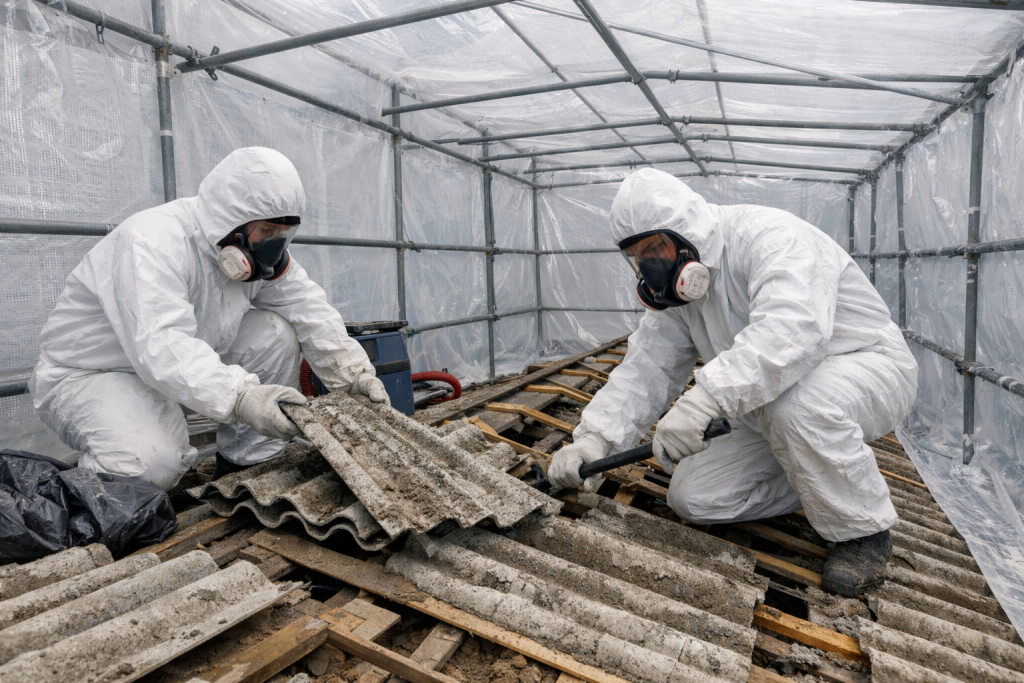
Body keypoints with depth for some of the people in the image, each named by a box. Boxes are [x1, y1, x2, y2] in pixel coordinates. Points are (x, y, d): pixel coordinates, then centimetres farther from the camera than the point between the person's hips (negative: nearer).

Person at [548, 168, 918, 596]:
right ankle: (824, 481, 14)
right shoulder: (675, 290, 0)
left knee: (793, 403, -41)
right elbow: (646, 369, -7)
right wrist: (595, 437, -22)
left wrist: (706, 397, -53)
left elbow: (793, 326, -43)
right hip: (771, 414, 7)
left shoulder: (767, 235, -24)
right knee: (692, 497, -4)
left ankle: (863, 529, -12)